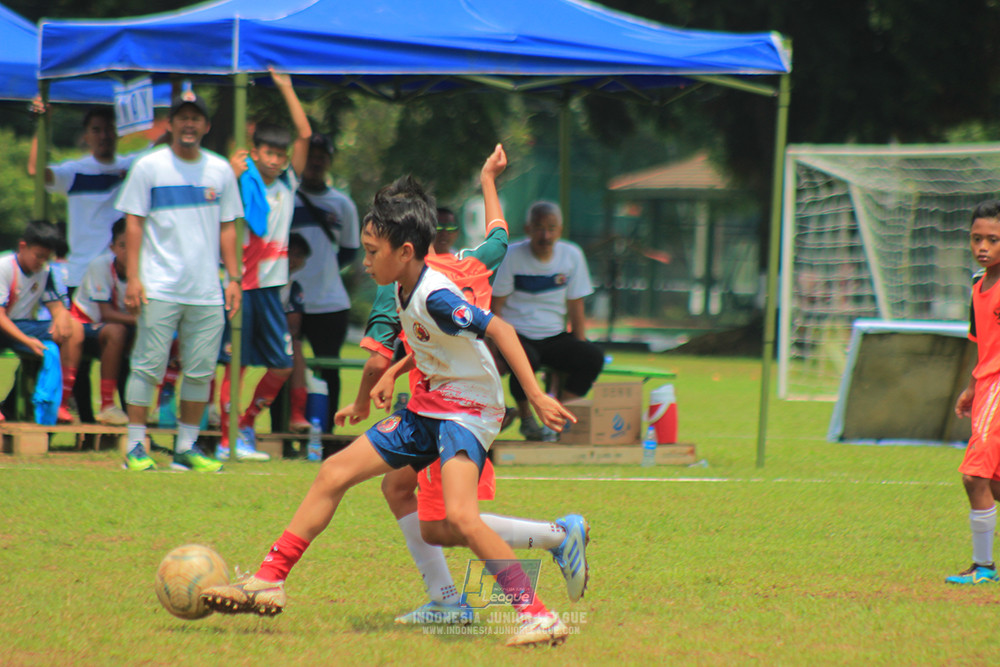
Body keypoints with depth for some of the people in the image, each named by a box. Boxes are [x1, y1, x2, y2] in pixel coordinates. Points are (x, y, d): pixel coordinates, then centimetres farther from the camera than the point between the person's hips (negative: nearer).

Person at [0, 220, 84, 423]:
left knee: (75, 328, -15)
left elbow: (56, 306, 5)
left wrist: (61, 317, -22)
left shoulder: (45, 271, 3)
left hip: (26, 327, 6)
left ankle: (61, 401, -18)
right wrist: (27, 341, -36)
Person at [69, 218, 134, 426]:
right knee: (116, 331, -36)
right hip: (85, 323, -5)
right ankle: (107, 406, -32)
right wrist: (138, 319, -37)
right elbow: (105, 314, -24)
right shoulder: (101, 266, -19)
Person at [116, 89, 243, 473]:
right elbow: (134, 222, 1)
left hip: (207, 292, 4)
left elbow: (227, 226, 16)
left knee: (201, 370, 3)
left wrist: (233, 277, 8)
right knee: (149, 366, -6)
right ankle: (135, 447, -2)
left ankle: (187, 447, 11)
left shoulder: (220, 171, 13)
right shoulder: (149, 167, 3)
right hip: (159, 288, -3)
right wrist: (132, 277, -8)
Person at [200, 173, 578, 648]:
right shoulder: (404, 291, 5)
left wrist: (537, 397, -31)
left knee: (459, 515, -29)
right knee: (334, 473, 8)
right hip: (429, 407, 10)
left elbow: (498, 329, -27)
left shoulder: (435, 297, -23)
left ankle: (537, 615, -23)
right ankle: (268, 581, 15)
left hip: (467, 410, -10)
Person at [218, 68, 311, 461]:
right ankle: (226, 439, -1)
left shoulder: (288, 183, 10)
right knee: (237, 362, -5)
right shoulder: (242, 183, -2)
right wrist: (231, 177, -25)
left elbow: (305, 134, 5)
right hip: (242, 283, -5)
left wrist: (286, 88, 2)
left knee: (282, 363, 4)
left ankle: (247, 425, 20)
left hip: (271, 285, 5)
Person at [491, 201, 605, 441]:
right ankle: (526, 419, -10)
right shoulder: (511, 256, -6)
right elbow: (496, 305, -5)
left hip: (553, 336, 4)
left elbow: (575, 305, 8)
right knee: (526, 359, -37)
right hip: (517, 335, -4)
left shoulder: (572, 256, 3)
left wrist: (580, 347, 0)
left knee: (593, 356, -22)